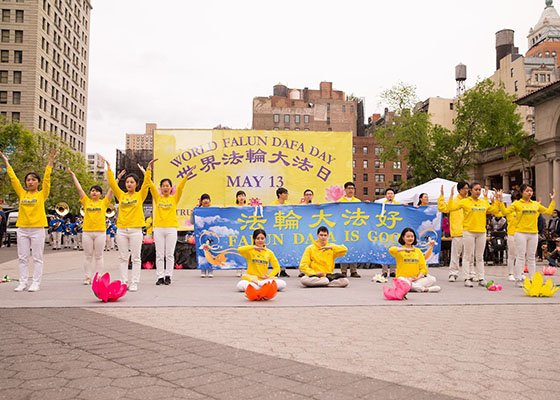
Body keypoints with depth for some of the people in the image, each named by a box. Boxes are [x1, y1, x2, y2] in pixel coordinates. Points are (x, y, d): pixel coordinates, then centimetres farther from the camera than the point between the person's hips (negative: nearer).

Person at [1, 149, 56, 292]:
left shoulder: (42, 194, 2)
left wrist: (50, 162, -12)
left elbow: (46, 179, -6)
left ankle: (36, 283, 6)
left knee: (37, 258, 1)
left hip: (37, 229, -3)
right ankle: (22, 282, 15)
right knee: (22, 258, 8)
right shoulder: (22, 193, 9)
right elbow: (13, 179, 11)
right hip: (22, 229, 4)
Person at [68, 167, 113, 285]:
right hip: (87, 232, 2)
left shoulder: (104, 202, 7)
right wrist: (73, 176, 10)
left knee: (98, 256, 4)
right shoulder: (86, 202, 10)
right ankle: (88, 277, 11)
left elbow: (111, 190, 3)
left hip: (100, 232, -1)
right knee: (88, 256, 6)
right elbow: (79, 189, 10)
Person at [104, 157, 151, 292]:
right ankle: (123, 282, 12)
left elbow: (146, 182, -2)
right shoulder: (121, 195, 11)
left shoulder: (140, 195, 6)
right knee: (123, 258, 6)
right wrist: (109, 168, 7)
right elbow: (112, 183, 9)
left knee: (136, 258, 1)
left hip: (135, 229, -2)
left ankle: (134, 283, 5)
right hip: (121, 229, 3)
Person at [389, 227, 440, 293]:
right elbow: (391, 250, -19)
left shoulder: (418, 251, 18)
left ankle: (413, 287, -27)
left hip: (415, 280, 4)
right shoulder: (399, 250, 6)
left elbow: (423, 268, 11)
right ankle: (424, 289, -28)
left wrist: (418, 277, -7)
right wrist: (405, 249, -22)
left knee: (432, 279, -20)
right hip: (403, 279, -4)